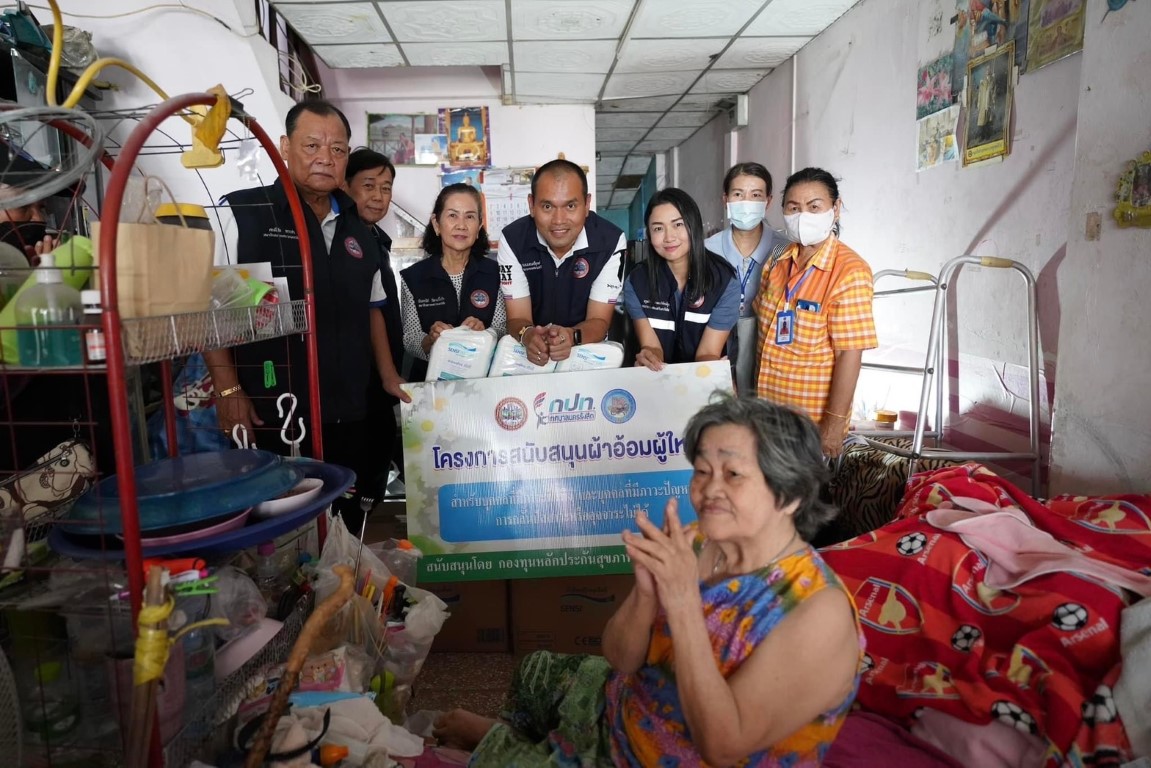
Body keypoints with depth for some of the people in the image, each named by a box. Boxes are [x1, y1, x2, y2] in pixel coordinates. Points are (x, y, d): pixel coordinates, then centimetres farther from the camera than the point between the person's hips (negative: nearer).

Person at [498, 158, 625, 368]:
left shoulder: (611, 241, -14)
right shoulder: (513, 240, -12)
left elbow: (599, 321, -12)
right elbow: (517, 318, -11)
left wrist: (572, 336, -34)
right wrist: (528, 335, -34)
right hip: (530, 351, 1)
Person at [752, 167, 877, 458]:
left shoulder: (849, 272, -16)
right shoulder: (778, 262, 2)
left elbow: (849, 354, -18)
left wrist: (834, 424, -19)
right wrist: (758, 397, 12)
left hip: (814, 419, -6)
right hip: (769, 410, 6)